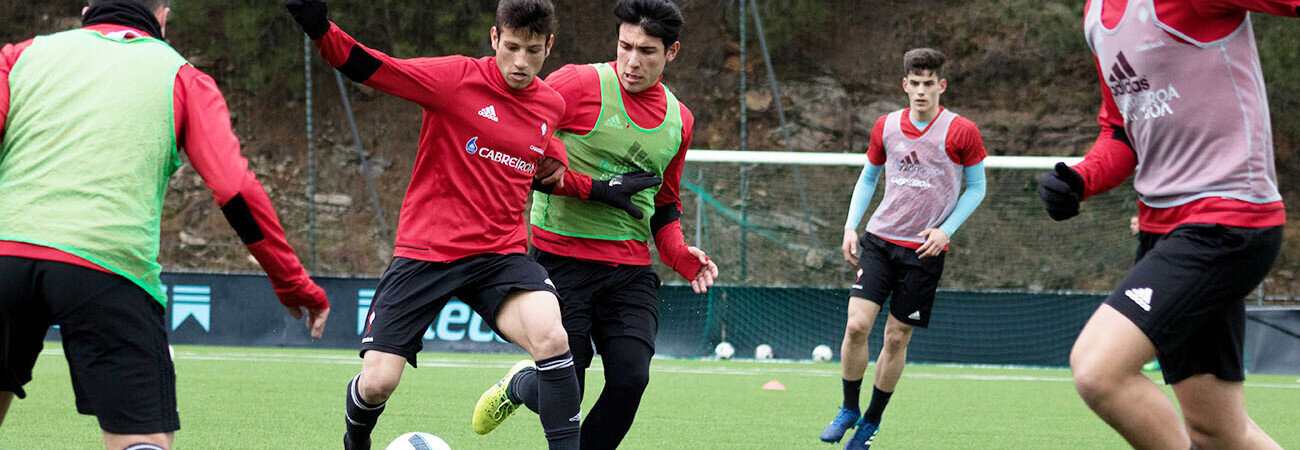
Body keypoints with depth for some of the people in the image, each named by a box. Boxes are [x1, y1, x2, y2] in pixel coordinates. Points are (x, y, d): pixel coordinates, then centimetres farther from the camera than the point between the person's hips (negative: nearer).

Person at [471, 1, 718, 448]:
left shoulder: (679, 120, 11)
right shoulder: (580, 84, -8)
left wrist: (679, 254, 4)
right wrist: (593, 188, -14)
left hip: (631, 271, 4)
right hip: (562, 257, -4)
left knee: (630, 379, -14)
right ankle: (517, 386, 31)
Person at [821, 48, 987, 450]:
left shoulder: (961, 132, -7)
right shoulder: (886, 127, 3)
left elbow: (976, 188, 3)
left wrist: (946, 229, -9)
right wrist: (851, 226, 6)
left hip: (924, 250, -2)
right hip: (879, 239, 2)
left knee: (897, 337, 2)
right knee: (857, 325, -12)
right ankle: (849, 409, 9)